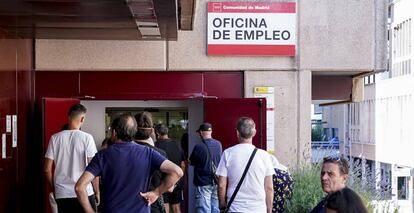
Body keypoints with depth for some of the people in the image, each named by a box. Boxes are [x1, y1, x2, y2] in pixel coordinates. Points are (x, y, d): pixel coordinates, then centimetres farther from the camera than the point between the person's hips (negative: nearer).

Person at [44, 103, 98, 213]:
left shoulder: (55, 138, 1)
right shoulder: (86, 138, -7)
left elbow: (47, 169, 2)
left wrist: (54, 189, 16)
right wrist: (97, 192, 4)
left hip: (62, 194, 3)